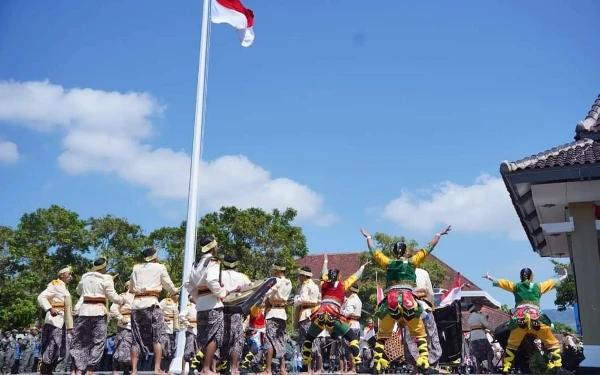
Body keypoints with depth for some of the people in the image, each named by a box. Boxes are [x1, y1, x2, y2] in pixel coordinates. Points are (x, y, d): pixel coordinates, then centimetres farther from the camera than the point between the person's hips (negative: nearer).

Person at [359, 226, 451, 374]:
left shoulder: (388, 263, 12)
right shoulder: (412, 261, 8)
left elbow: (373, 250, 25)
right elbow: (428, 248, 16)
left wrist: (368, 236, 41)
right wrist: (439, 235, 28)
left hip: (390, 302, 1)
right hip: (409, 302, -1)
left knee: (382, 335, 14)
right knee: (420, 334, 10)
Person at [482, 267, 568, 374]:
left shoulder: (515, 286, 20)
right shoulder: (538, 286, 20)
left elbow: (500, 282, 27)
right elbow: (553, 282, 31)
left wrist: (489, 278, 40)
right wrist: (563, 277, 46)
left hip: (520, 318, 1)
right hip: (536, 318, -1)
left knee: (511, 345, 13)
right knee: (553, 343, 9)